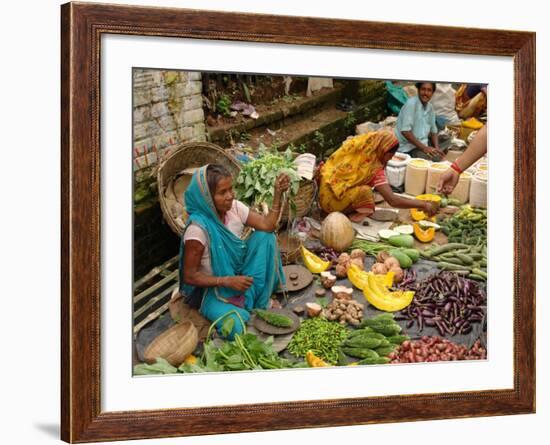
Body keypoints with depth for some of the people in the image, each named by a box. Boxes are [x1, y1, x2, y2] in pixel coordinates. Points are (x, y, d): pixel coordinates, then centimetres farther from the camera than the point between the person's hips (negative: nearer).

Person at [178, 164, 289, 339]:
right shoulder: (197, 229, -29)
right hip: (212, 286, -7)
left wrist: (278, 192, -26)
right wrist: (227, 281, -28)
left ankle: (260, 299, -3)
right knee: (237, 328, -30)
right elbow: (189, 276, -22)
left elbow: (267, 225, -16)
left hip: (239, 276, 7)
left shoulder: (234, 208, -10)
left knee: (265, 236, -11)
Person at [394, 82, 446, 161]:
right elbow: (405, 131, -21)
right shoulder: (411, 103, -14)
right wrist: (424, 148, -22)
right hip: (407, 148, -7)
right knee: (435, 158, -25)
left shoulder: (430, 107, 9)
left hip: (422, 144, 7)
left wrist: (437, 148, -1)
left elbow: (433, 131, 17)